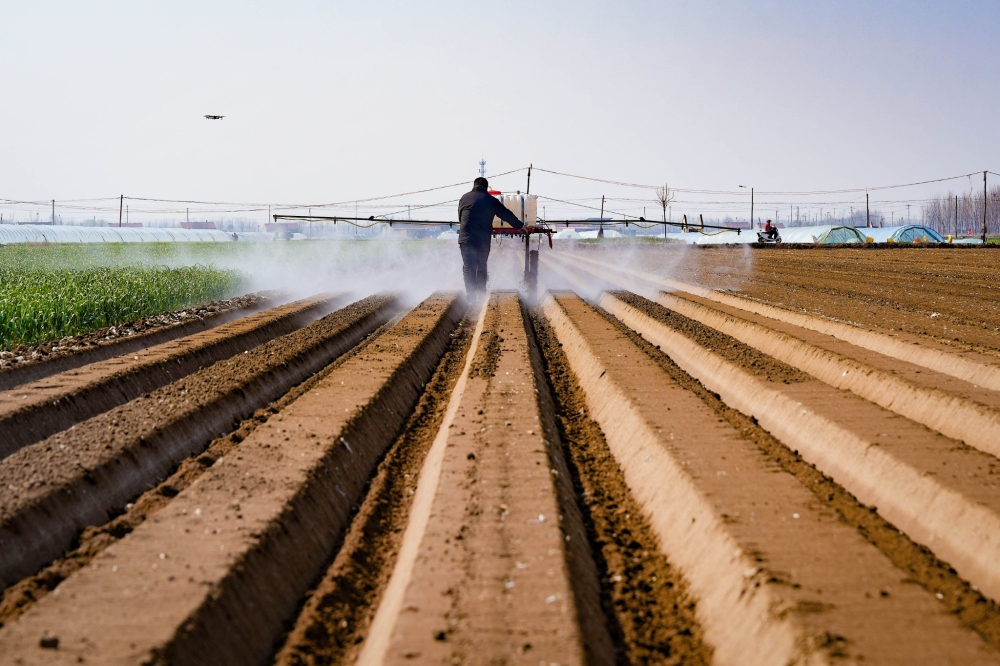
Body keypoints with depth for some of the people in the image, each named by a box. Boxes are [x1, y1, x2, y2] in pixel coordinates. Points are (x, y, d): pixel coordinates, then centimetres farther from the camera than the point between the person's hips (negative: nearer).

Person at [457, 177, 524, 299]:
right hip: (483, 239, 1)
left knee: (468, 268, 1)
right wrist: (520, 226, 26)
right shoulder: (491, 200, 6)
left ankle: (471, 296, -7)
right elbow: (507, 215, 13)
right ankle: (482, 294, 18)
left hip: (466, 238, -1)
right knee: (482, 267, 16)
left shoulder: (465, 198, 8)